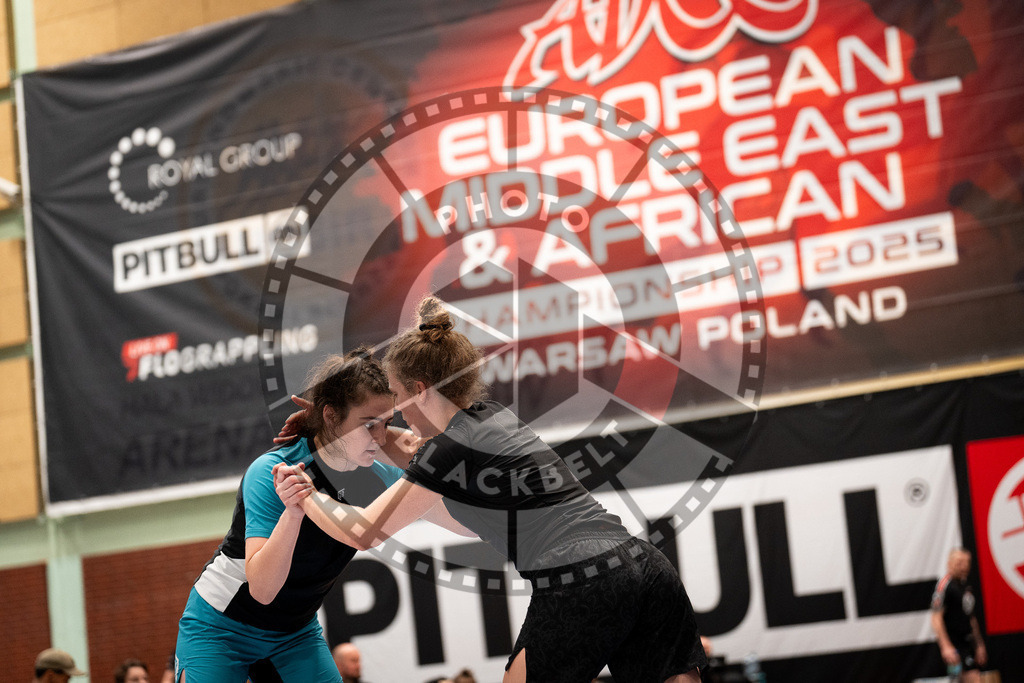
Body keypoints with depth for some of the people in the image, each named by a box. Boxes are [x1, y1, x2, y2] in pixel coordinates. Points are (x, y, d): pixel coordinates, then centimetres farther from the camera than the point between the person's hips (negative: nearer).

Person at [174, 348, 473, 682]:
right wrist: (292, 513, -50)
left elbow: (466, 523, -7)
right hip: (220, 626, -5)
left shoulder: (377, 476, -10)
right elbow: (262, 589, -36)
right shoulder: (269, 472, -27)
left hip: (296, 634, 5)